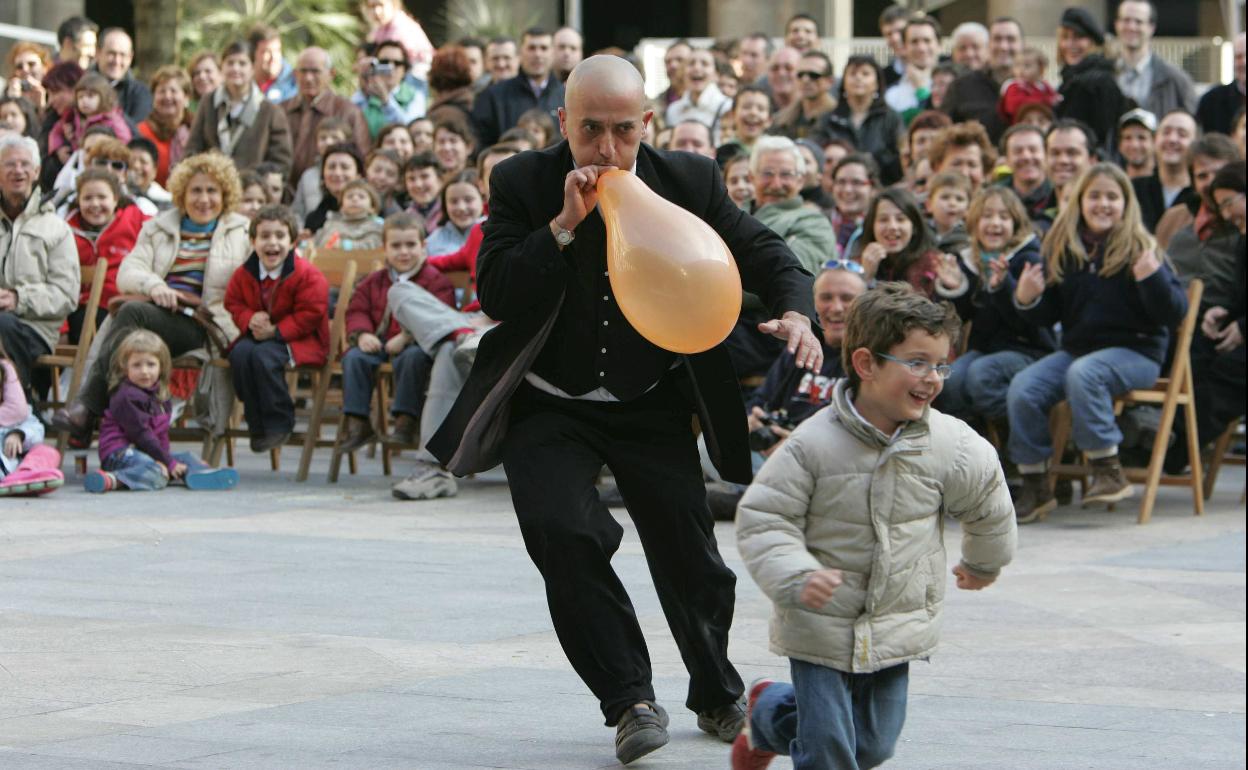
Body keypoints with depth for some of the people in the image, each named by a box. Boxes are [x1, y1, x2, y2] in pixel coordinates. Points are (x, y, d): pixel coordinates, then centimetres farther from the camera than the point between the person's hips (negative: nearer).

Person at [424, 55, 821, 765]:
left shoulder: (691, 180, -8)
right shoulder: (522, 184, -12)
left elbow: (765, 253, -2)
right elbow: (495, 295, -20)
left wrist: (795, 312, -24)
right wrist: (565, 223, -31)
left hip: (652, 407, 2)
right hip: (549, 407, -2)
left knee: (690, 556, 6)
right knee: (564, 533, -25)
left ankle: (719, 696, 35)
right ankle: (629, 700, -11)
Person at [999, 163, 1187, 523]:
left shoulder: (1139, 249, -6)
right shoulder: (1062, 249, 6)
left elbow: (1174, 314, -10)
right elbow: (1050, 314, 13)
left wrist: (1151, 277, -27)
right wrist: (1025, 299, -8)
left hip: (1135, 351, -5)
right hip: (1076, 348, 5)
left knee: (1082, 374, -35)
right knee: (1022, 389, -19)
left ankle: (1109, 473, -26)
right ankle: (1035, 485, -7)